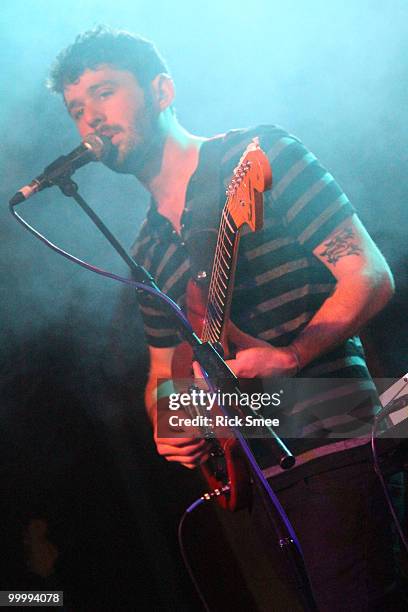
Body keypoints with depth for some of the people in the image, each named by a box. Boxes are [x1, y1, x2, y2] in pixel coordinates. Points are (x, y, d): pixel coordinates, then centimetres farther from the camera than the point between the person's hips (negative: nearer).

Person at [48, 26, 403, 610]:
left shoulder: (257, 156, -1)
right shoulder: (150, 252, 19)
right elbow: (162, 372, 26)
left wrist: (288, 356, -21)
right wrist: (167, 423, 4)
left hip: (331, 453, -6)